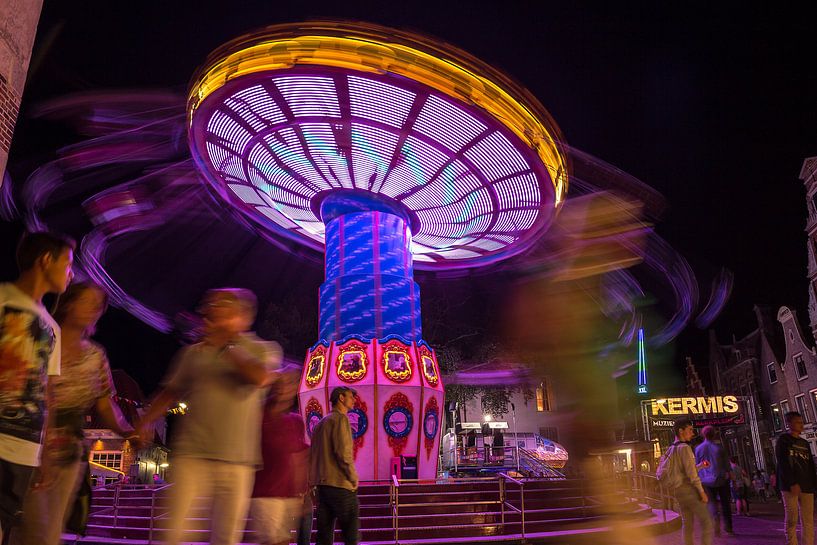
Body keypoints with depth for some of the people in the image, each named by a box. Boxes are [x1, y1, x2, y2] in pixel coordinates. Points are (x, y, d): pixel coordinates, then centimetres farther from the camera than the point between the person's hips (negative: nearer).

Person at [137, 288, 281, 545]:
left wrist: (224, 345, -10)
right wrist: (145, 422, 3)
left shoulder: (263, 350, 5)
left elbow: (260, 377, -16)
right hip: (191, 455, 2)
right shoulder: (193, 353, 13)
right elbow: (170, 392, 18)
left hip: (237, 460, -1)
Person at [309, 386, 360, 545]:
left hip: (322, 484, 9)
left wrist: (315, 480, 20)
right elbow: (343, 453, -18)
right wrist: (354, 479, -8)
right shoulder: (340, 418, -8)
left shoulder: (321, 422, 19)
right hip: (340, 484, -9)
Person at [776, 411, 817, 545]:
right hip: (790, 486, -5)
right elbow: (782, 464, -8)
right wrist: (792, 483, -16)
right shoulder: (783, 440, 1)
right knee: (792, 520, -6)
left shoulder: (804, 443, 19)